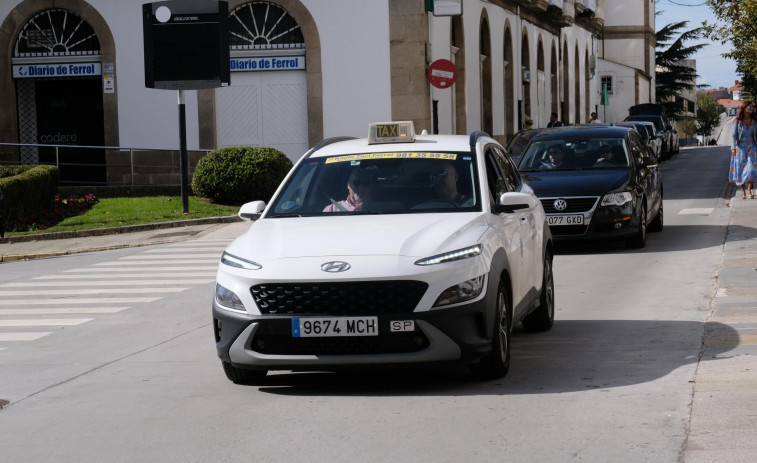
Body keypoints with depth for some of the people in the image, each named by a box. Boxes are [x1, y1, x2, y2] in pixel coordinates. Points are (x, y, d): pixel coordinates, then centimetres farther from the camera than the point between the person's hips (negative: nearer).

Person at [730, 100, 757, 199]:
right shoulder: (737, 121, -1)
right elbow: (734, 135, -6)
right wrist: (733, 147, -19)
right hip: (740, 148, -2)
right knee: (740, 170, -1)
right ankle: (743, 192, 8)